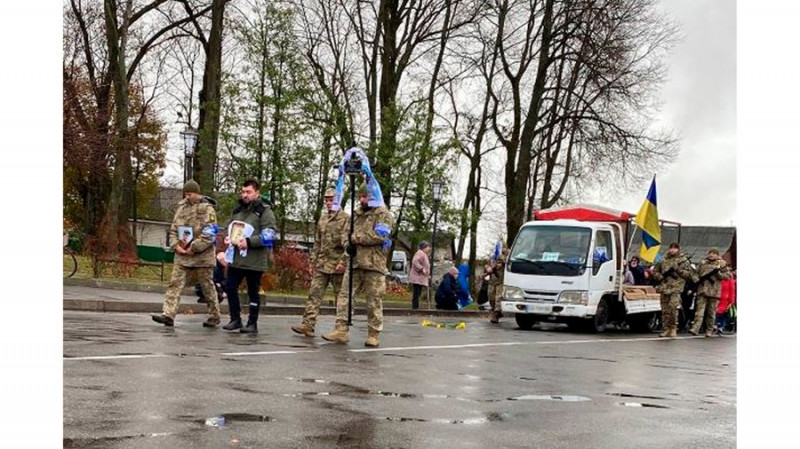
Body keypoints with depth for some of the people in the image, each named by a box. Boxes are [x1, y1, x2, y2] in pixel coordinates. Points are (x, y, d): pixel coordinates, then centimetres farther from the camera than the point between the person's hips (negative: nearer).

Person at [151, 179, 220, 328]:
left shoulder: (207, 209, -5)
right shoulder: (182, 208, 13)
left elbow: (209, 234, -14)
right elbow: (173, 229, 14)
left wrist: (194, 247, -18)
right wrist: (176, 245, -4)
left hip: (202, 256, -5)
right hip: (182, 255, 5)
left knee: (208, 287, 6)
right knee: (175, 284, -5)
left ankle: (214, 317, 18)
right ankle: (168, 314, -8)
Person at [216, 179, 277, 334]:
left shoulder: (265, 211, -4)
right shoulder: (237, 210, 16)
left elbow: (269, 235, -14)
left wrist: (249, 241, -22)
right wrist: (222, 249, 6)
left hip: (254, 260, -6)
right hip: (236, 257, 6)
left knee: (253, 292, 2)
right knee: (230, 287, 6)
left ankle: (252, 323, 11)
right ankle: (235, 319, 18)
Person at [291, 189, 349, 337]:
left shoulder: (346, 218, -5)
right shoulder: (322, 220, 16)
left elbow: (348, 242, -13)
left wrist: (343, 262, -22)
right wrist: (313, 262, 14)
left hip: (337, 265, -6)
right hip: (321, 265, 6)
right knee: (314, 294, -1)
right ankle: (308, 325, -3)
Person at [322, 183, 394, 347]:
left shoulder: (383, 214, -3)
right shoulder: (357, 213, 19)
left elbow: (379, 236, -16)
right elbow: (350, 233, 23)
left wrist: (356, 238, -11)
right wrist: (350, 245, 0)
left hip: (374, 264, -6)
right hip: (355, 261, 6)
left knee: (374, 300, 0)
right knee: (344, 294, -2)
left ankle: (373, 335, 9)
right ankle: (341, 330, -1)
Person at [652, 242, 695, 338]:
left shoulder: (683, 260, 5)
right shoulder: (663, 261, 14)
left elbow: (690, 274, 0)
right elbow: (654, 272, 17)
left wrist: (678, 270, -12)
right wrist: (662, 276, -2)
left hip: (676, 288, -4)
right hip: (664, 288, 4)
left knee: (673, 307, -19)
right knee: (665, 310, 5)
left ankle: (673, 329, -8)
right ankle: (666, 329, 13)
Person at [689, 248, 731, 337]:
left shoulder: (721, 263, 8)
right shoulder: (703, 263, 17)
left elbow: (727, 275, 4)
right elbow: (696, 273, 23)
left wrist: (718, 273, -12)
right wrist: (697, 280, 2)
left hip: (714, 291, -1)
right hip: (702, 290, 1)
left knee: (711, 312, 3)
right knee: (700, 310, -10)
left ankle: (709, 331, 11)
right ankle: (695, 328, -20)